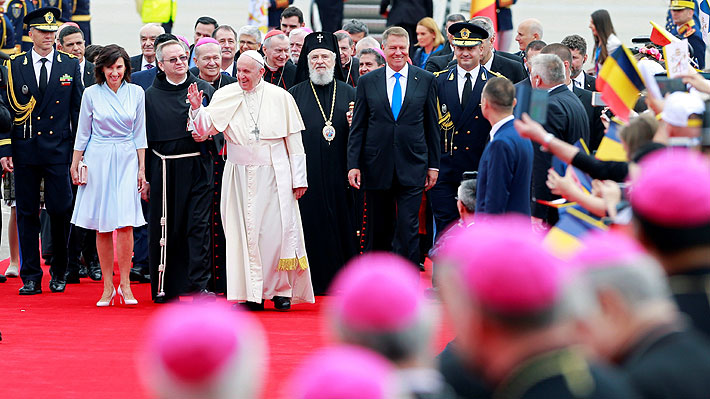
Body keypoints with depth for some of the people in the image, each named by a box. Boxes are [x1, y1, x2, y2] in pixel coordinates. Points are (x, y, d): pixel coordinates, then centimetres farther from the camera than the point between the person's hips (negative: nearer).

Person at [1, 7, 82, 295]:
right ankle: (30, 277, 9)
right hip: (25, 152, 1)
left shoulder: (70, 65, 6)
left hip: (59, 151, 0)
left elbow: (78, 109, 7)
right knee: (27, 214, 3)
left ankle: (59, 273, 14)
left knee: (60, 211, -3)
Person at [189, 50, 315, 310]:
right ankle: (253, 294, 5)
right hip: (240, 178, 1)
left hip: (274, 174, -1)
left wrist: (299, 179, 1)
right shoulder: (226, 96, 4)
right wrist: (197, 109, -23)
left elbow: (294, 141, 4)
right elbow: (206, 127, -3)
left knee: (277, 230, -5)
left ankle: (281, 289, 5)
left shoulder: (280, 98, 3)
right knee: (246, 233, 0)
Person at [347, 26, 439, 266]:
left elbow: (432, 126, 8)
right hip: (376, 168, 1)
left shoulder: (425, 80, 5)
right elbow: (358, 127, 6)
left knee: (408, 228, -9)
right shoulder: (368, 82, 6)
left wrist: (433, 165, 5)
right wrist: (353, 164, -2)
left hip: (412, 167, -1)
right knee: (378, 230, 8)